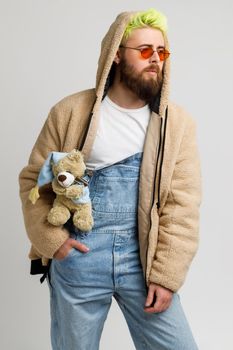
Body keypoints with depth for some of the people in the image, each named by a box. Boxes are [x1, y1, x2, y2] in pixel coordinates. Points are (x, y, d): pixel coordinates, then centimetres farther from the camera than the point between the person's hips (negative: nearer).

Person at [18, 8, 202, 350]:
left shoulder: (178, 123, -2)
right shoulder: (70, 111, -2)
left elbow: (182, 206, -5)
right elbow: (32, 179, 3)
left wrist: (166, 274, -9)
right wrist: (51, 240, -8)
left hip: (144, 258, 1)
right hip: (77, 258, 0)